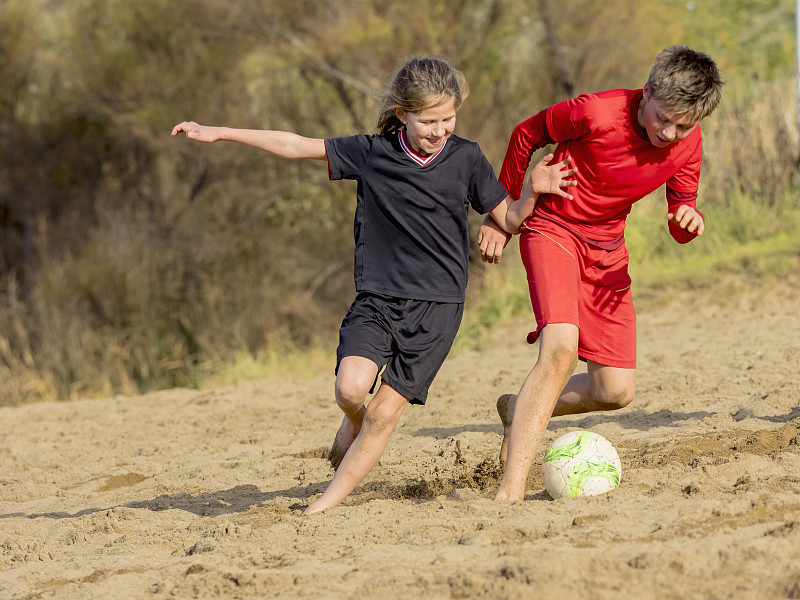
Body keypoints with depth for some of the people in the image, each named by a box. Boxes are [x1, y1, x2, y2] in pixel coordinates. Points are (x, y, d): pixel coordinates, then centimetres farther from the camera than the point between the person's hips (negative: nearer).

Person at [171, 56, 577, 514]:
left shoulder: (466, 159, 0)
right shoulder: (371, 153, -1)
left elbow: (509, 220, 7)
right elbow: (295, 146, 3)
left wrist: (534, 190, -14)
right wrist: (218, 133, 2)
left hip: (437, 305, -1)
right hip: (377, 298, 1)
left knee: (385, 411, -6)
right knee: (351, 387, -21)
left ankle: (328, 503, 5)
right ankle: (354, 424, 16)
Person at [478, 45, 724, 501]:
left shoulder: (687, 142, -9)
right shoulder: (597, 114, -25)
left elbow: (681, 221, 2)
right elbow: (527, 134, -7)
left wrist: (690, 222, -25)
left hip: (607, 250, 6)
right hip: (553, 229, -6)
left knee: (616, 392, 0)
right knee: (561, 349, -29)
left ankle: (520, 410, 29)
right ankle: (509, 493, -32)